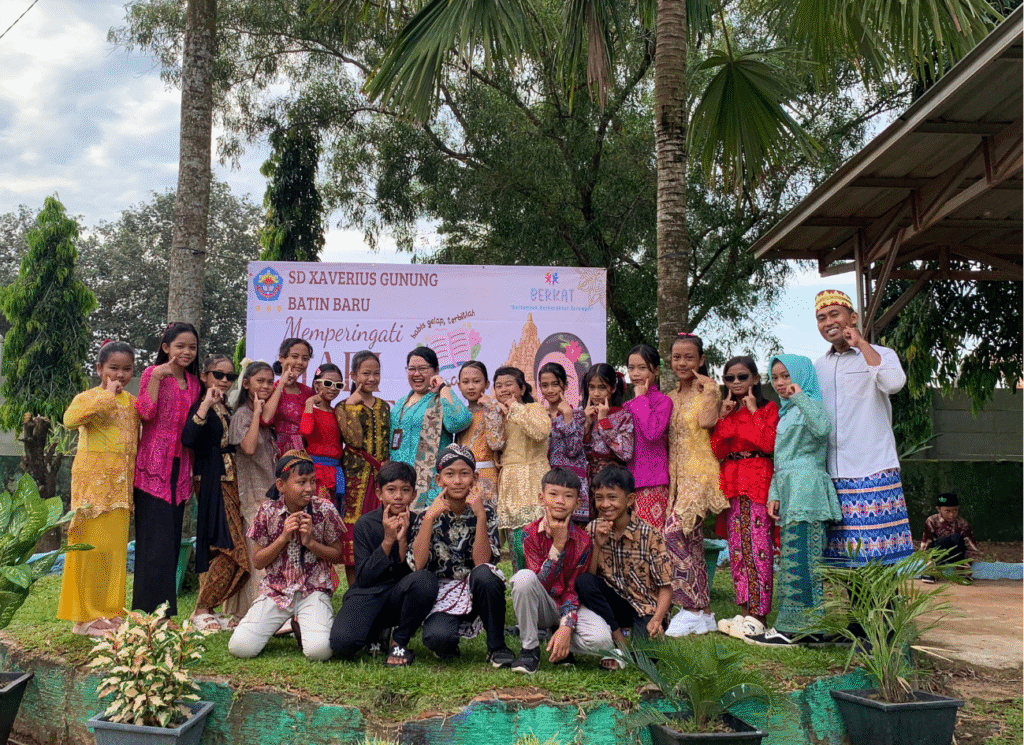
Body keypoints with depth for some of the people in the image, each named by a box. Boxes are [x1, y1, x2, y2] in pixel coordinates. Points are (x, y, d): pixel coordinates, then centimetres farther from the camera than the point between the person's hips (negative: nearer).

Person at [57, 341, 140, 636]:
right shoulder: (88, 397, -6)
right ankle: (84, 618, 7)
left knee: (116, 548, 10)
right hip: (93, 483, -6)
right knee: (91, 547, -3)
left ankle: (109, 611, 20)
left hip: (121, 486, 6)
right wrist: (107, 395, -25)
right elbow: (70, 419, -29)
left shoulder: (132, 402, 13)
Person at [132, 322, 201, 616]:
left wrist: (193, 470, 12)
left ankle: (166, 611, 15)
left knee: (172, 539, 8)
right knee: (155, 539, -7)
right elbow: (146, 413, -16)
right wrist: (156, 377, -21)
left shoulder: (193, 381, 14)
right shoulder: (153, 373, -2)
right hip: (154, 467, -6)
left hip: (179, 467, 6)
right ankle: (149, 611, 0)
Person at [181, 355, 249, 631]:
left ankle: (210, 609, 12)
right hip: (213, 482, -8)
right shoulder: (201, 406, -5)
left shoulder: (229, 409, 18)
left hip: (232, 483, 8)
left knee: (231, 551, 5)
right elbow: (188, 439, -24)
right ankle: (201, 611, -2)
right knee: (228, 548, -12)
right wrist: (206, 405, -25)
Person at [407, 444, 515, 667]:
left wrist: (480, 516, -23)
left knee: (483, 574, -34)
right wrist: (430, 517, -20)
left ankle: (497, 647, -13)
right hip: (442, 597, -1)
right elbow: (417, 565, -16)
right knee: (437, 638, -33)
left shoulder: (486, 512, -2)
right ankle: (449, 647, 7)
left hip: (477, 592, 1)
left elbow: (482, 562, -16)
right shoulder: (426, 515, -2)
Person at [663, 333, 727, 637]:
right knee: (691, 540, 6)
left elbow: (706, 421, -20)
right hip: (676, 473, 7)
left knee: (674, 532, -18)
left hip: (699, 472, -7)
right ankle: (702, 612, 11)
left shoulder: (708, 388, -2)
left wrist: (708, 389, -14)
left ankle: (693, 610, -10)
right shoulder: (670, 398, 17)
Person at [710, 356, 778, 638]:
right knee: (737, 550, 6)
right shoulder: (726, 411, 16)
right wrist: (724, 417, -2)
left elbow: (769, 444, -14)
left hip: (758, 483, -5)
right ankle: (744, 612, 13)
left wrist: (754, 412, -9)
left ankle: (758, 617, -5)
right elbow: (717, 451, 5)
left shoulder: (768, 408, 2)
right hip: (732, 485, 5)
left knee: (758, 548, -8)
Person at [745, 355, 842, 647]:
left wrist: (799, 396, -19)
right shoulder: (786, 412, 24)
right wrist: (774, 494, 16)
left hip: (805, 490, -10)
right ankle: (810, 627, 12)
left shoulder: (809, 405, -4)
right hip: (790, 493, 10)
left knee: (796, 559, -10)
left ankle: (790, 628, -7)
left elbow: (822, 428, -28)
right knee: (799, 559, 8)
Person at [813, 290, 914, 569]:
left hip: (874, 470, -4)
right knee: (847, 560, 5)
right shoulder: (818, 367, 17)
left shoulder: (880, 355, 2)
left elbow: (893, 383, -22)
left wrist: (861, 343, -12)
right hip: (833, 474, 5)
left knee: (880, 556, -6)